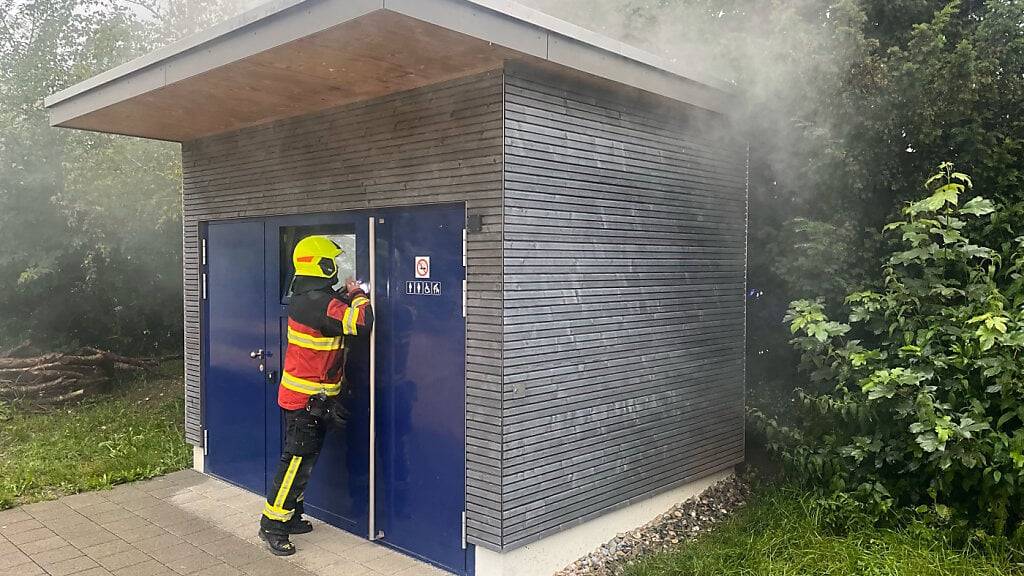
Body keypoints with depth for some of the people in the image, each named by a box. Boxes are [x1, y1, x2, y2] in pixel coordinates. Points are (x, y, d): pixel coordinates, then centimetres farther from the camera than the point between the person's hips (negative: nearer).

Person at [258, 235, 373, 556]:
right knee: (296, 461, -4)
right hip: (307, 399, -10)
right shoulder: (318, 302, -23)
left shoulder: (306, 298, 9)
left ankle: (290, 517, 27)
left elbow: (334, 314, 26)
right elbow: (361, 323, -27)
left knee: (304, 459, 17)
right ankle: (272, 526, 4)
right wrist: (358, 296, -9)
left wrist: (346, 297, 10)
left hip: (311, 397, 10)